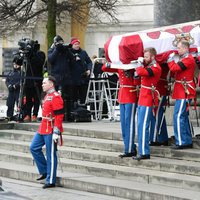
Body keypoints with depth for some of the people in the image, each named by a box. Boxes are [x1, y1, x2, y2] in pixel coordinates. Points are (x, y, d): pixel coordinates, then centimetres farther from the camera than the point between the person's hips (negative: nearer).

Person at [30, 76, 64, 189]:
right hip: (43, 129, 10)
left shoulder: (56, 97, -15)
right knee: (34, 148, 11)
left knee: (51, 155, -3)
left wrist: (56, 132, -22)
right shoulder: (47, 96, 15)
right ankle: (44, 171, 21)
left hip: (51, 131, -10)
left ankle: (51, 181, 4)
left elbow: (59, 116, -19)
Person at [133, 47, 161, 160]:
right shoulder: (148, 66, 17)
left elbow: (141, 72, -28)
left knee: (143, 126, -11)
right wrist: (141, 63, 6)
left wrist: (140, 64, -11)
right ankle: (143, 151, 19)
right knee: (141, 126, 13)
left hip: (147, 100, -10)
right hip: (143, 99, 10)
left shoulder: (155, 68, -15)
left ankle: (144, 153, -12)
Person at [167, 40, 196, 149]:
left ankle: (181, 142, -11)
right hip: (182, 93, 10)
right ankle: (188, 141, 19)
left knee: (178, 116, -11)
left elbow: (174, 68, -24)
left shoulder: (188, 59, -15)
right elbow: (177, 70, 16)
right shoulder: (185, 59, 18)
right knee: (184, 117, 14)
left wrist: (170, 60, -7)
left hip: (184, 93, -10)